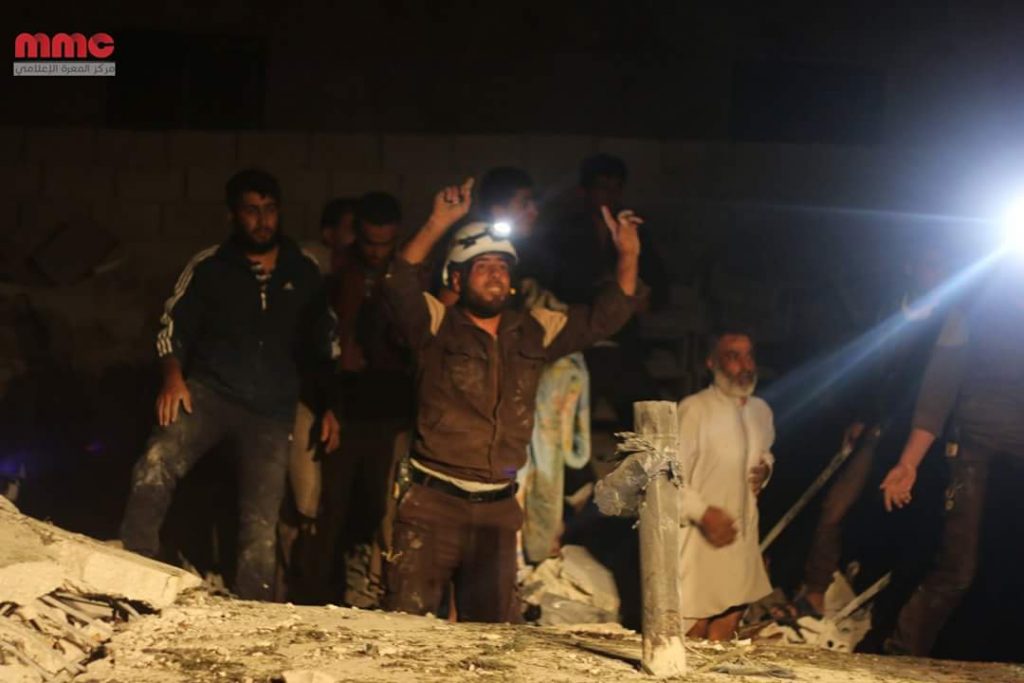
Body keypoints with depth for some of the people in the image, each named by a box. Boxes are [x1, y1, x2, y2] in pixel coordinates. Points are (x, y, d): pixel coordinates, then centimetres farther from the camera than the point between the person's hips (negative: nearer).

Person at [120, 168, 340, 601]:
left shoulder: (302, 273, 10)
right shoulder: (210, 267, 6)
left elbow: (323, 344, 17)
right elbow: (174, 324, 5)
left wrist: (329, 405, 12)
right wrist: (174, 375, -13)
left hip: (272, 410, 2)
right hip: (210, 391, -2)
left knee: (261, 524, 1)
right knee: (157, 465, -28)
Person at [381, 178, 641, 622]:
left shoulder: (533, 333, 12)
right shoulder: (436, 327, -3)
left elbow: (603, 319, 16)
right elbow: (398, 286, -21)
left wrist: (628, 258, 3)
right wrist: (438, 225, -29)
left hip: (497, 507, 5)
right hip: (434, 501, -5)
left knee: (495, 626, 11)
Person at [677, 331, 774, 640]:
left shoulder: (761, 411, 8)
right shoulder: (694, 409, -16)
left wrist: (765, 470, 5)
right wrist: (703, 513, -25)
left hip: (742, 534, 7)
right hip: (701, 535, -7)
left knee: (729, 621, 12)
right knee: (695, 628, -3)